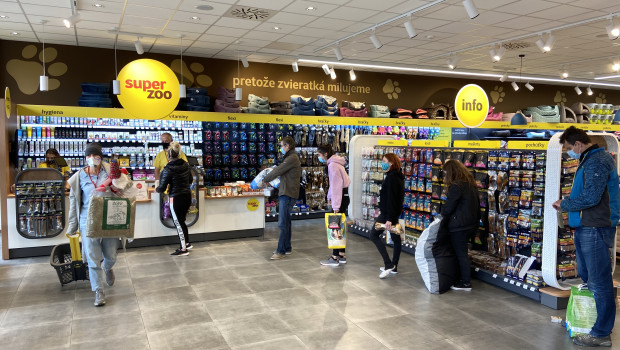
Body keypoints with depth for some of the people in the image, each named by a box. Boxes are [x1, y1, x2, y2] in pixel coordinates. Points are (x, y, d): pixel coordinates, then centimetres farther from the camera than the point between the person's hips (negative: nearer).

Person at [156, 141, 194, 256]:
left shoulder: (168, 169, -18)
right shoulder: (185, 165, 2)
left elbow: (162, 188, -14)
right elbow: (190, 180, 15)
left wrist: (156, 189, 7)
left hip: (176, 199, -7)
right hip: (187, 196, 7)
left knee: (178, 223, 6)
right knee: (181, 221, 22)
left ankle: (183, 249, 13)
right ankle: (187, 243, 31)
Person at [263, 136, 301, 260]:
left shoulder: (292, 158, -14)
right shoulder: (290, 158, 20)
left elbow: (278, 171, -14)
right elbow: (279, 170, 20)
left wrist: (264, 180, -3)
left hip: (288, 195, -11)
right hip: (285, 193, 11)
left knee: (283, 223, -10)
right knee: (285, 222, 16)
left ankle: (281, 251, -7)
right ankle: (287, 247, 24)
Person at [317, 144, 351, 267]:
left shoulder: (333, 165, -18)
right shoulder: (334, 162, 13)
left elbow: (336, 185, -21)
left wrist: (336, 206, -21)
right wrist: (330, 197, 18)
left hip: (341, 198, -10)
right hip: (343, 196, 10)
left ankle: (335, 257, 2)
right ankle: (341, 255, 21)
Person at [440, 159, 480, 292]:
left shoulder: (457, 185, -17)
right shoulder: (470, 183, 13)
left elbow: (448, 207, -14)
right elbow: (476, 204, 19)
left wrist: (442, 213, 7)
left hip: (459, 226, -9)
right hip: (471, 224, 9)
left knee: (460, 253, 0)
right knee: (462, 252, 17)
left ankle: (466, 283, 6)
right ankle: (464, 279, 23)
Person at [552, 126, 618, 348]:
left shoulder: (597, 161, -16)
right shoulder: (589, 160, 17)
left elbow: (590, 197, -23)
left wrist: (564, 204, -10)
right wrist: (568, 204, 7)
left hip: (595, 229, -11)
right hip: (585, 228, 11)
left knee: (599, 282, -4)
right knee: (586, 278, 20)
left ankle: (601, 334, 4)